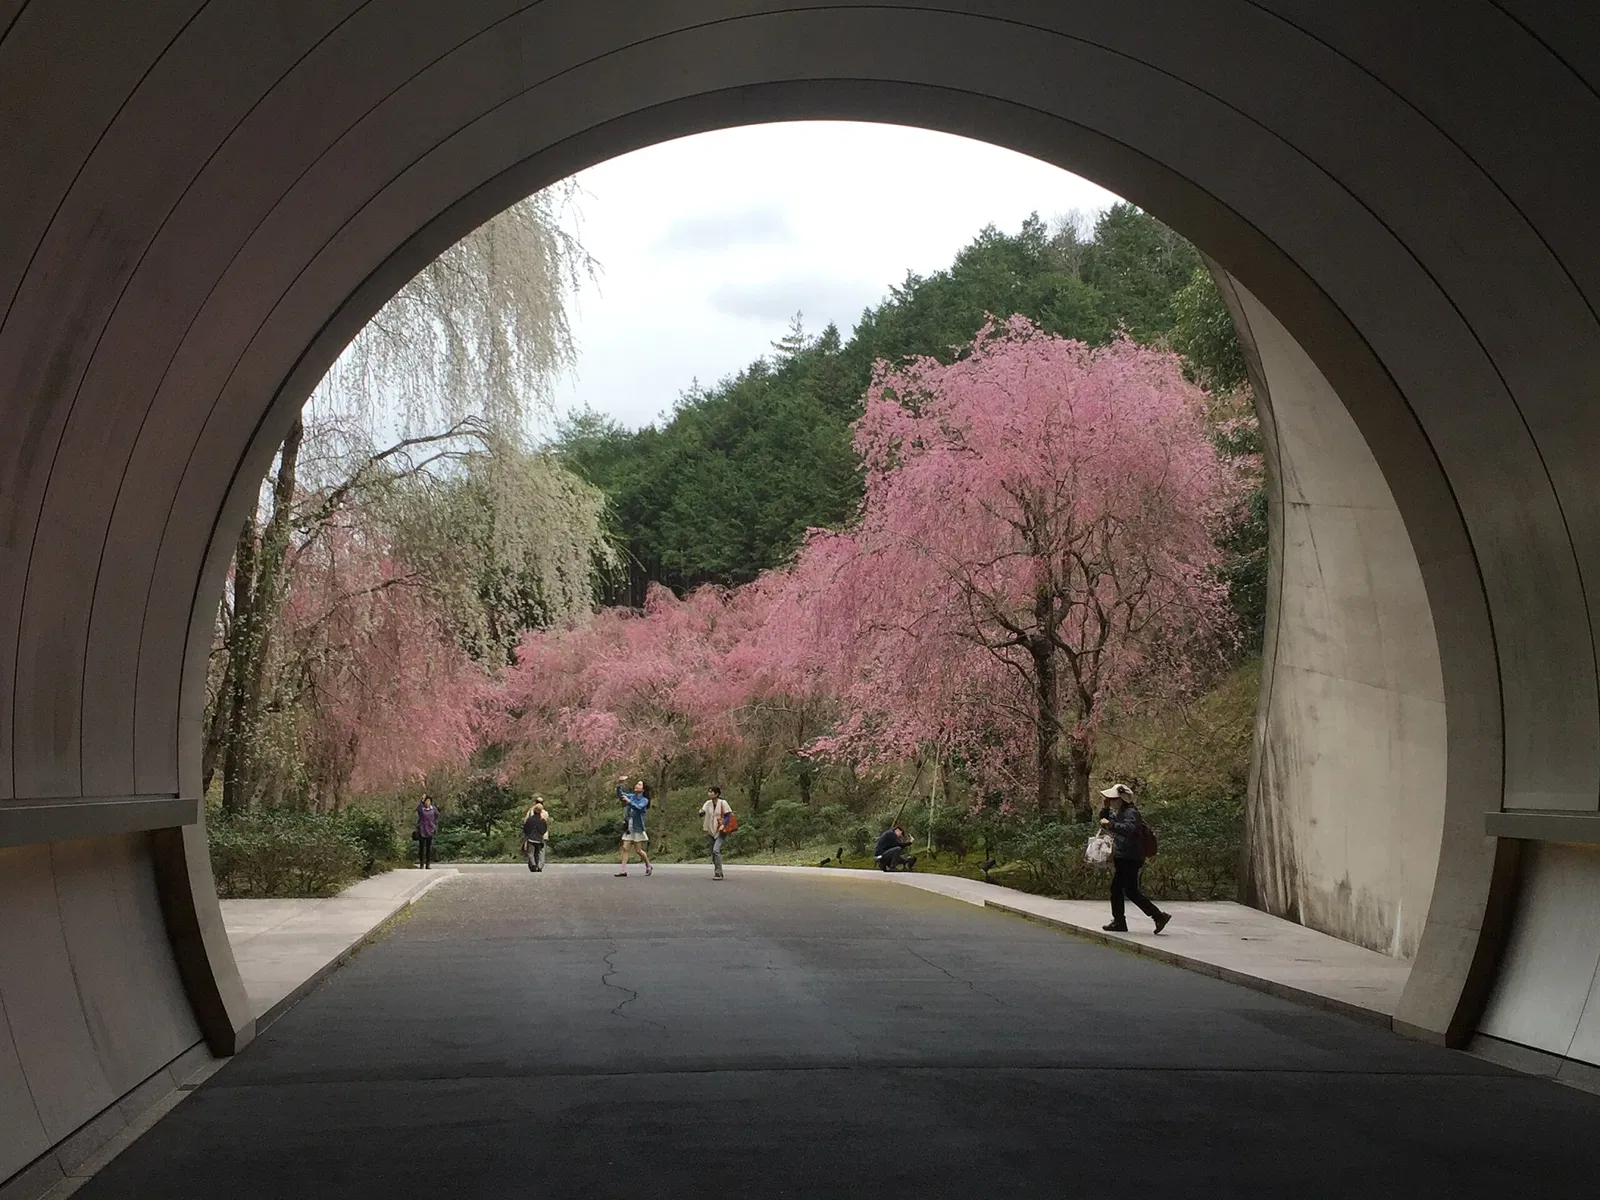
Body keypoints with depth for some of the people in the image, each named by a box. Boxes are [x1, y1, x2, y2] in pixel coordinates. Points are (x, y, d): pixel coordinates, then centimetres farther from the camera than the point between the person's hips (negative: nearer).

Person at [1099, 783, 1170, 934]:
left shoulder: (1130, 813, -14)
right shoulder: (1119, 813, 15)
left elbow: (1128, 829, -33)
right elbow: (1104, 821, 28)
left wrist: (1110, 823, -29)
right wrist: (1106, 809, 12)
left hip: (1130, 859, -10)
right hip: (1122, 858, 10)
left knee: (1131, 891, -10)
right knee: (1116, 889, 12)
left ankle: (1159, 916, -8)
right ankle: (1119, 921, 18)